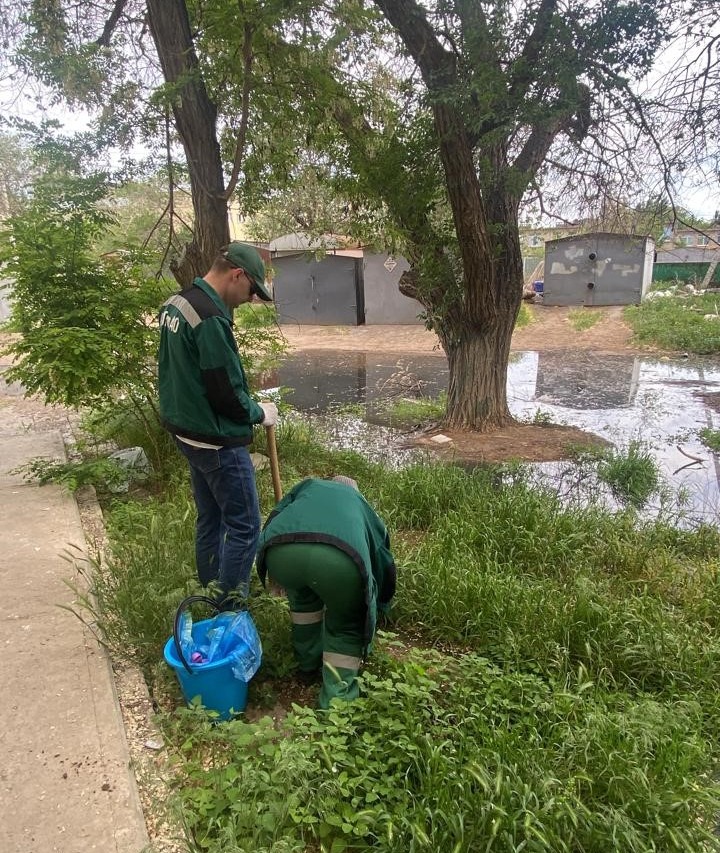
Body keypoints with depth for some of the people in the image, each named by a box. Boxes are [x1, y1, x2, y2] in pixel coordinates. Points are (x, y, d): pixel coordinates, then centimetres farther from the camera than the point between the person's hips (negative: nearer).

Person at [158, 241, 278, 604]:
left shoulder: (175, 304, 8)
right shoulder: (211, 320, -24)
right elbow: (227, 395, -22)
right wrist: (260, 412, -5)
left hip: (188, 432, 10)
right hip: (218, 441, -10)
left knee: (210, 519, 20)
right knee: (244, 527, 0)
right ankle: (229, 611, 8)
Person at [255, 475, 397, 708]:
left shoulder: (309, 485, 44)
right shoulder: (361, 504, 43)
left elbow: (272, 519, 37)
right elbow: (385, 561, 49)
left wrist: (279, 576, 53)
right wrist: (379, 605, 68)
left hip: (281, 551, 3)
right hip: (340, 556, -2)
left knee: (303, 601, 37)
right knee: (346, 628, 25)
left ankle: (308, 665, 47)